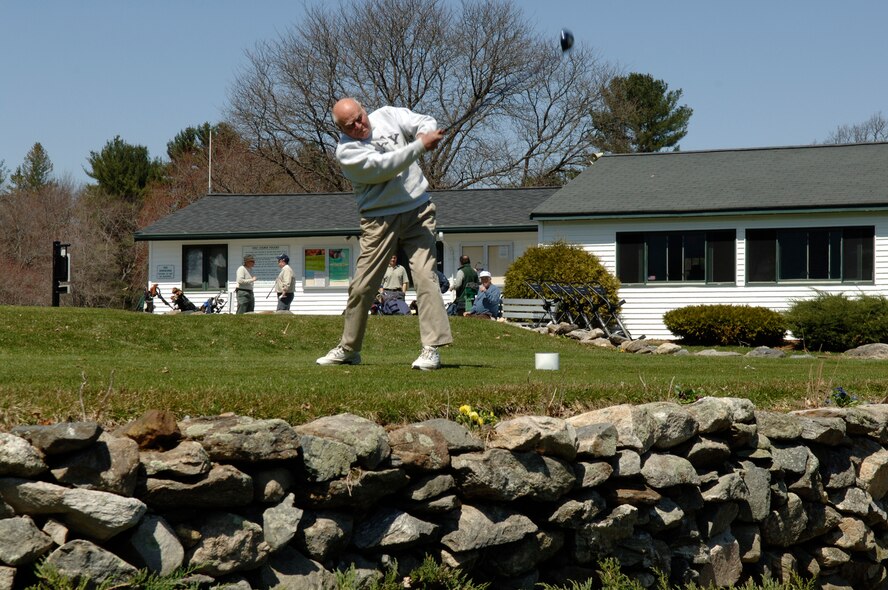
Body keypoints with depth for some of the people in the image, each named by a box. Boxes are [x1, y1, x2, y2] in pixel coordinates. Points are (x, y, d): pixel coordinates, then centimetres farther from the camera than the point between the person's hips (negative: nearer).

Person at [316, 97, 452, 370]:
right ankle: (348, 348, 20)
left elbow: (427, 124, 0)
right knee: (362, 286, 3)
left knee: (424, 276, -11)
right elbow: (384, 166, -22)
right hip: (379, 220, -1)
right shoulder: (346, 151, -10)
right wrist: (420, 145, -27)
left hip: (418, 211, 2)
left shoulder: (388, 115, 4)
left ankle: (431, 348, -13)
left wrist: (427, 133, -24)